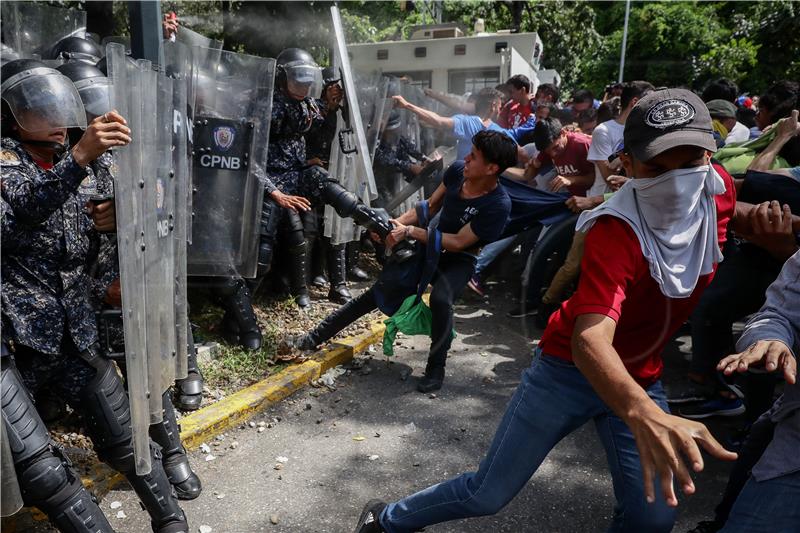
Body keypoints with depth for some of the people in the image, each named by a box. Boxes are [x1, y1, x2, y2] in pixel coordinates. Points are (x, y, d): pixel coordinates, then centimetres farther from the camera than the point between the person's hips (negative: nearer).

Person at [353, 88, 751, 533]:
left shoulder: (718, 194, -10)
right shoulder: (617, 231, -31)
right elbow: (589, 339, -45)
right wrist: (641, 412, -65)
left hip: (641, 378, 6)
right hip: (570, 367, -5)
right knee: (488, 495, -1)